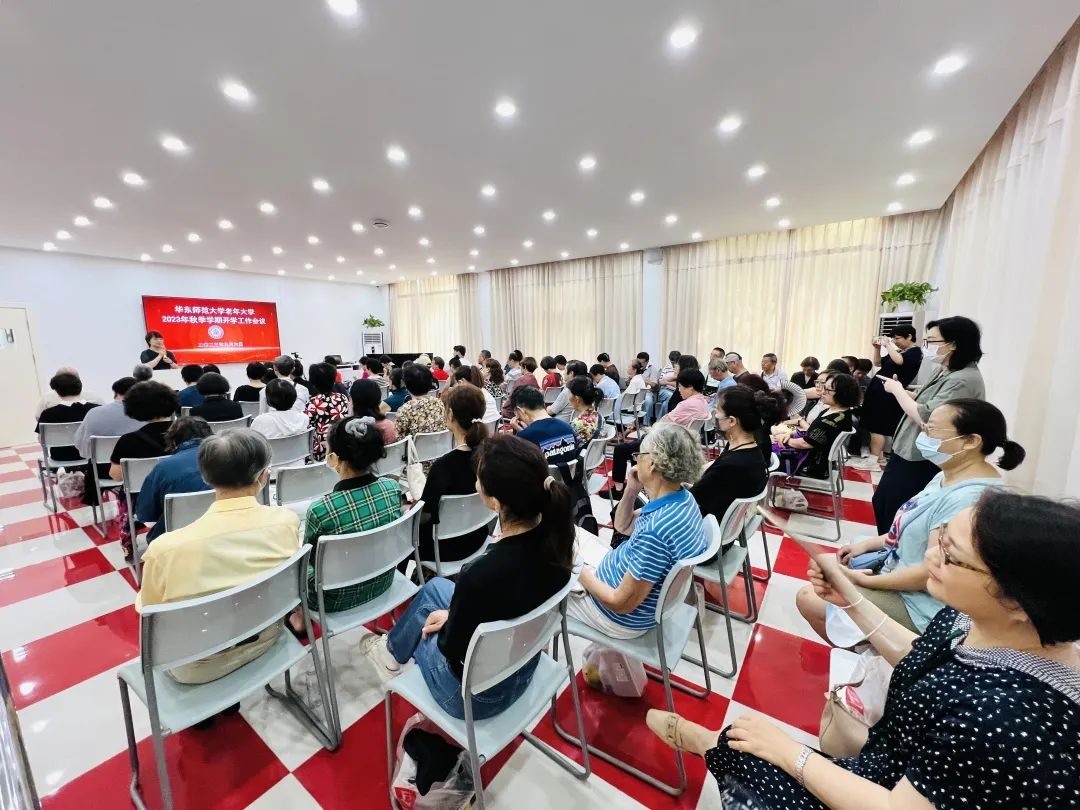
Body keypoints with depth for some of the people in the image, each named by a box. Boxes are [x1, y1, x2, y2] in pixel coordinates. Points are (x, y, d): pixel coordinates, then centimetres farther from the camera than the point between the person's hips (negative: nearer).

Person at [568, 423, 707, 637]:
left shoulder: (656, 531, -39)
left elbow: (621, 604, -29)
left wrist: (582, 574, -14)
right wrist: (631, 491, -12)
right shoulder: (683, 499, -8)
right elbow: (623, 526, 6)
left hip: (622, 619, -8)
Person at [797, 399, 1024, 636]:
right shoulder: (950, 476, 2)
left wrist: (866, 581, -18)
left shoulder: (968, 498, -31)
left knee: (809, 599, -12)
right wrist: (867, 544, 7)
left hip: (917, 606, -10)